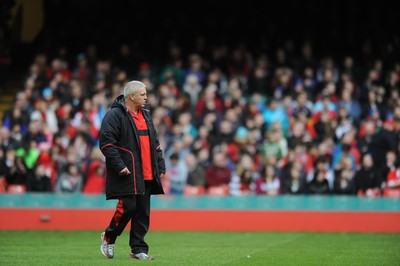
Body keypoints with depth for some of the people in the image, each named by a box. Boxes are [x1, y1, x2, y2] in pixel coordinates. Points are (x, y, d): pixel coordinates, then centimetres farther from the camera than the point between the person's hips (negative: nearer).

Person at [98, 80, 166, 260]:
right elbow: (106, 142, -14)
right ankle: (108, 238, 12)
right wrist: (119, 165, -19)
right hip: (127, 174, -7)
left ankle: (138, 249, 11)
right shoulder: (115, 115, -8)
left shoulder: (145, 115, 18)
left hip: (146, 175, 8)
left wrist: (160, 166, 16)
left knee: (143, 212, 5)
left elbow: (155, 143, 23)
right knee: (128, 207, -11)